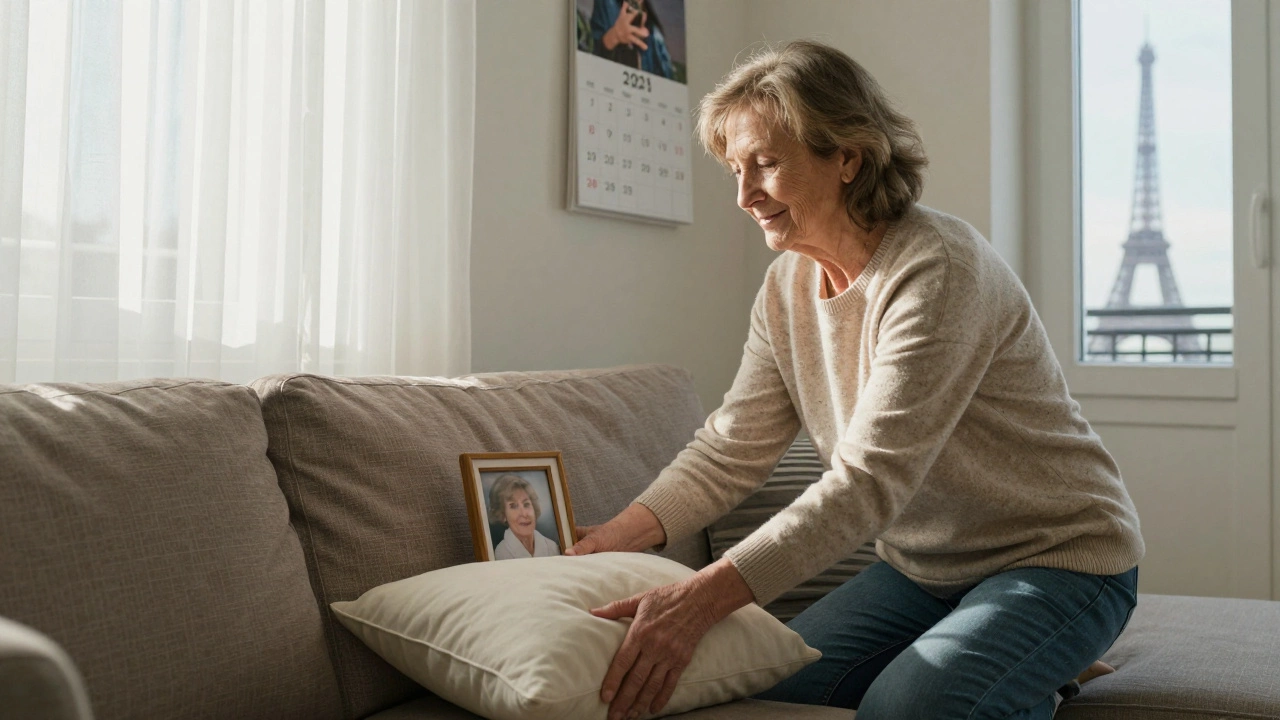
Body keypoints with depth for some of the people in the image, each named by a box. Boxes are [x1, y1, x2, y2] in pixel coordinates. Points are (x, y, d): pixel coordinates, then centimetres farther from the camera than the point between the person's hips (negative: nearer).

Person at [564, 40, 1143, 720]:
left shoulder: (938, 270, -26)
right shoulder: (787, 285, 0)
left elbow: (871, 481, -35)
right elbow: (729, 449, 0)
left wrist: (701, 598, -44)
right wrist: (618, 535, -18)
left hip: (1056, 560, -7)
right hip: (921, 564, 8)